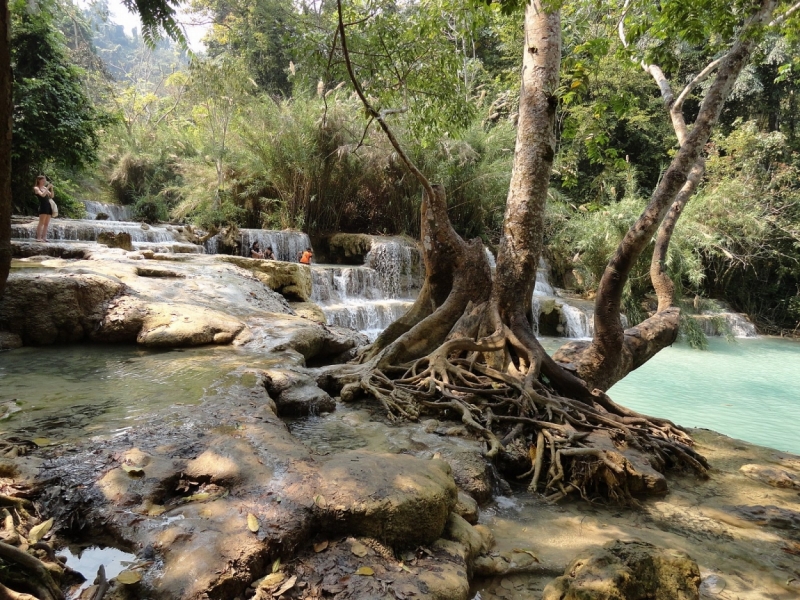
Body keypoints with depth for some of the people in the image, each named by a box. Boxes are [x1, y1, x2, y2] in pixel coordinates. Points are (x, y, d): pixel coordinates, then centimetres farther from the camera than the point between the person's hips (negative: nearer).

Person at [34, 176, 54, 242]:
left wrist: (51, 188, 4)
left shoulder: (45, 188, 20)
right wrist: (48, 187, -13)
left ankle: (44, 237, 5)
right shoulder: (36, 188, 1)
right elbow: (42, 195, -16)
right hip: (43, 207, -7)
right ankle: (38, 238, -12)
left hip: (48, 206, 7)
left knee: (46, 224, 4)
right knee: (41, 223, -12)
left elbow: (51, 196, 17)